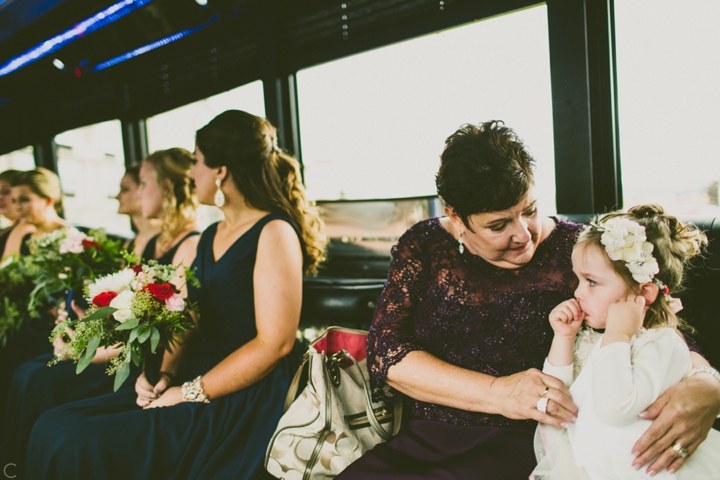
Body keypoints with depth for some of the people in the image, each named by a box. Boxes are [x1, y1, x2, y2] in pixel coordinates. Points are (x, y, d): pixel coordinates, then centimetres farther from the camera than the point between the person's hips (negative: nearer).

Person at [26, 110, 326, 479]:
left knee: (76, 446, -21)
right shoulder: (210, 238, 18)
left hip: (243, 402, -8)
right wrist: (166, 372, 0)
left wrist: (192, 393, -14)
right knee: (51, 428, -6)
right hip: (192, 385, 8)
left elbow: (275, 342, -16)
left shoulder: (274, 233, -9)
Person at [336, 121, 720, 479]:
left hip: (521, 448, -2)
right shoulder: (422, 247, 4)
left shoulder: (573, 249, 0)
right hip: (421, 443, 3)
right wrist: (498, 393, -18)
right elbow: (385, 350, -6)